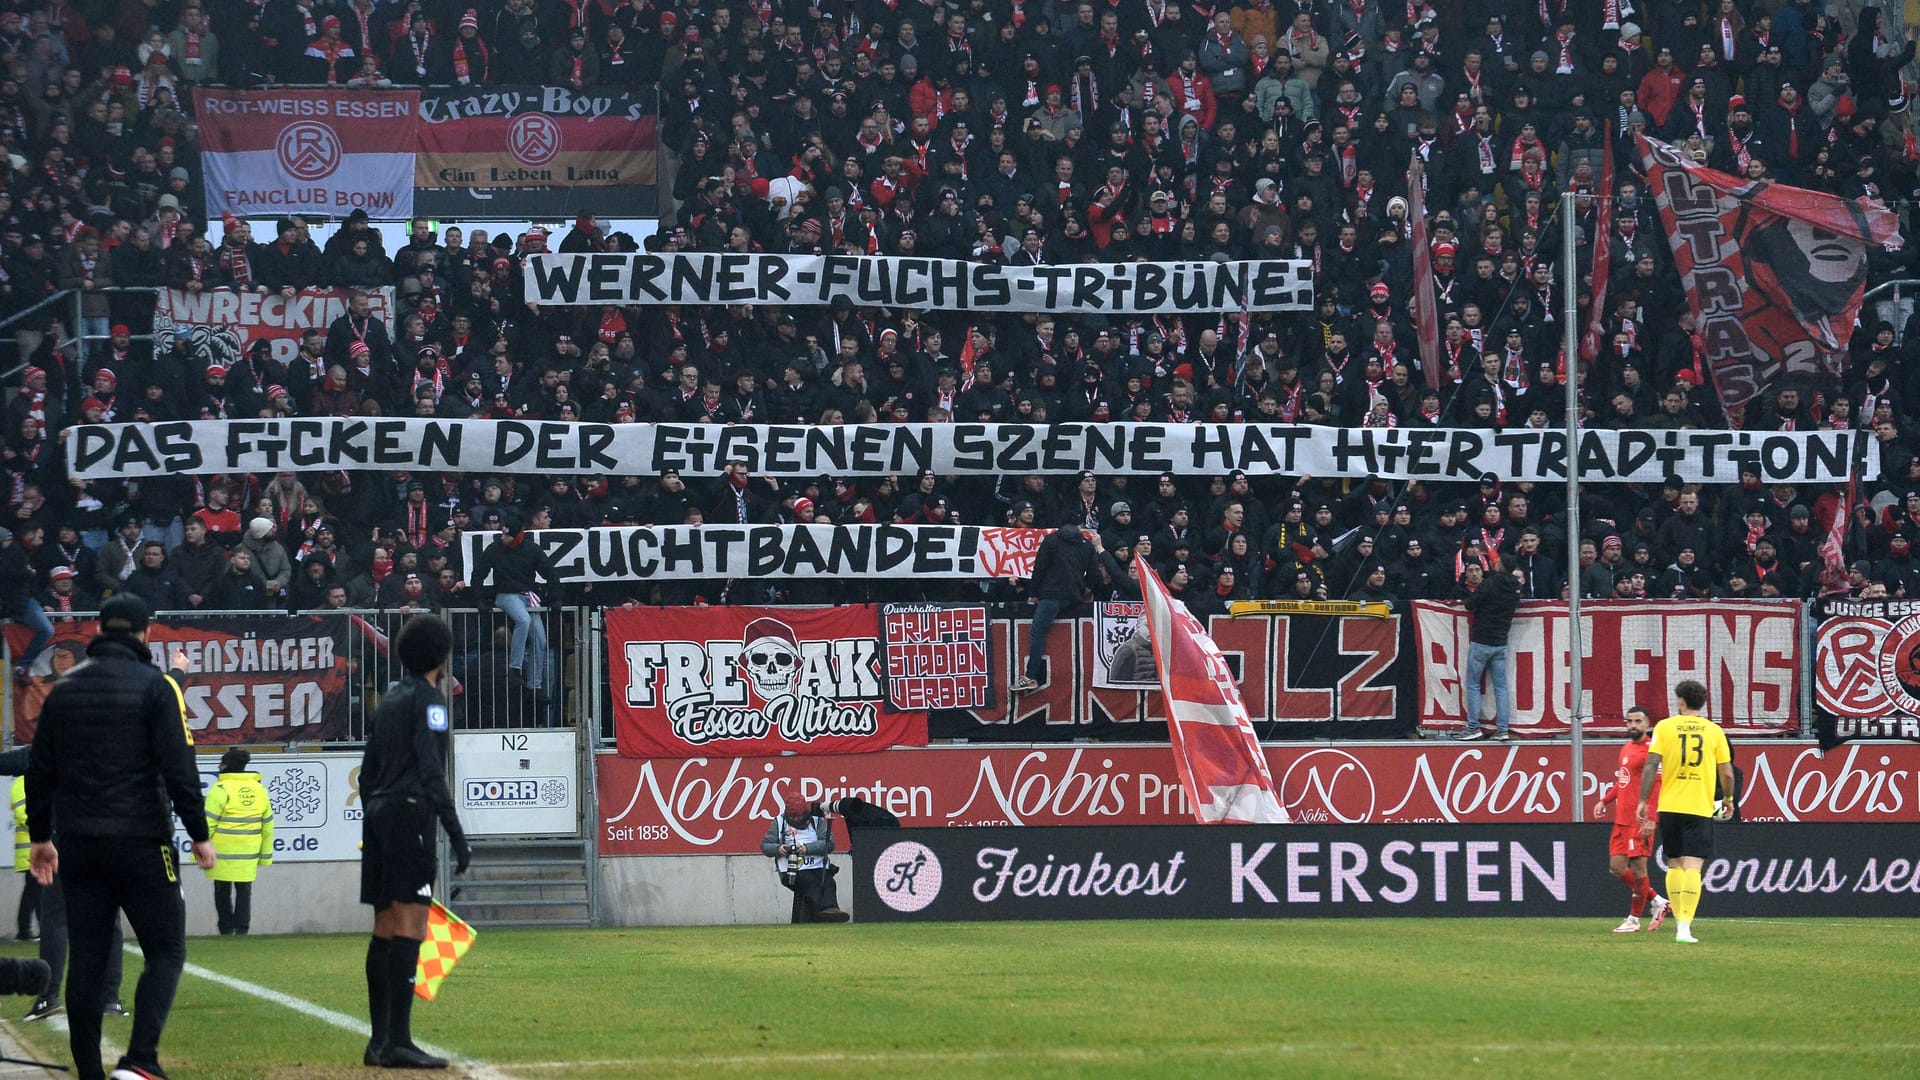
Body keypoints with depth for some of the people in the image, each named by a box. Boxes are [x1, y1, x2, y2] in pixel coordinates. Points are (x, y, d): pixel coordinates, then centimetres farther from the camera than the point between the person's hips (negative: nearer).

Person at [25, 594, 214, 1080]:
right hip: (142, 844, -5)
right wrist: (199, 834, -4)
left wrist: (40, 837, 23)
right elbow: (179, 769, -11)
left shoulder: (63, 690, 9)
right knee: (165, 952, 1)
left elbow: (39, 771, 14)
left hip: (78, 845, 5)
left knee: (86, 961, 8)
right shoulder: (155, 687, -6)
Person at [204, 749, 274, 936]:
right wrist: (266, 855, 20)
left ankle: (227, 930, 4)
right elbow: (267, 826, 14)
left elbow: (208, 824, -11)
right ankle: (242, 930, 4)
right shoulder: (260, 789, 9)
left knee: (223, 892, 6)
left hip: (223, 854, -4)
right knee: (244, 892, 10)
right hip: (248, 855, 4)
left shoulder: (220, 790, -10)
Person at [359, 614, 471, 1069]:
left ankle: (380, 1040, 9)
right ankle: (398, 1040, -18)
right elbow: (431, 771, -16)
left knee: (385, 930, 9)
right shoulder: (428, 698, -7)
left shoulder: (390, 699, 18)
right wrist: (457, 835, -18)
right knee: (409, 927, -12)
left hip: (379, 812, 9)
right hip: (410, 814, -9)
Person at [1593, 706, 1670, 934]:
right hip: (1622, 819, 9)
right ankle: (1656, 902, 21)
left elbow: (1657, 786, -16)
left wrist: (1650, 819, -23)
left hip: (1640, 821, -9)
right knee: (1617, 867, 8)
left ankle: (1634, 919, 6)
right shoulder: (1626, 748, 17)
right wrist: (1604, 801, 16)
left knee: (1638, 867, -3)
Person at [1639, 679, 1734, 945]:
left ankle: (1680, 921, 18)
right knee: (1692, 866, -6)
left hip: (1669, 806, 1)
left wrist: (1643, 801, 2)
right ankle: (1685, 926, -19)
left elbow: (1651, 766, -5)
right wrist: (1729, 799, 21)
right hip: (1700, 808, -1)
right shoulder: (1714, 731, 2)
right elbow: (1727, 773, 3)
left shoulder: (1664, 727, 1)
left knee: (1675, 864, 16)